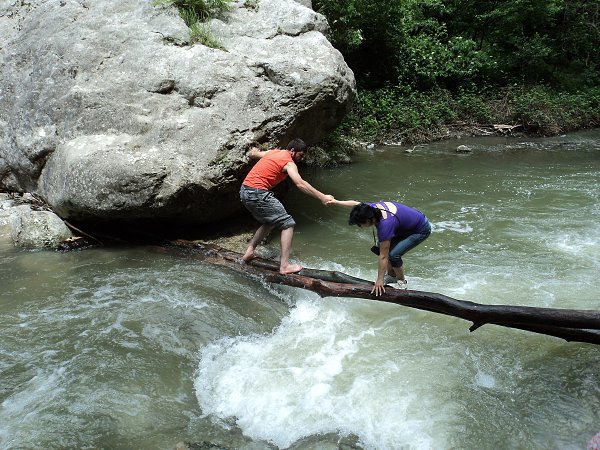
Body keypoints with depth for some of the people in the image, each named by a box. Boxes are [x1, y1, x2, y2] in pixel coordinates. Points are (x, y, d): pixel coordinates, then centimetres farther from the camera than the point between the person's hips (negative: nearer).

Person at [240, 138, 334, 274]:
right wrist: (322, 197, -26)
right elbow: (300, 183, -23)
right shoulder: (289, 163, -7)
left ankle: (249, 252, 24)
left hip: (244, 191, 9)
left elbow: (251, 153, 32)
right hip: (258, 193, -9)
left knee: (270, 222, 26)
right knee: (288, 223, -4)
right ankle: (285, 265, -9)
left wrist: (254, 151, 56)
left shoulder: (272, 152, 17)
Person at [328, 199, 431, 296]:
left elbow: (383, 257, -28)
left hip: (422, 230, -9)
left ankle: (401, 282, 5)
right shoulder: (371, 207, -15)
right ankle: (391, 276, 22)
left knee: (393, 254, -20)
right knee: (382, 248, 5)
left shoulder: (385, 225, -36)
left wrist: (380, 280, -20)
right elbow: (355, 204, 9)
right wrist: (336, 202, 19)